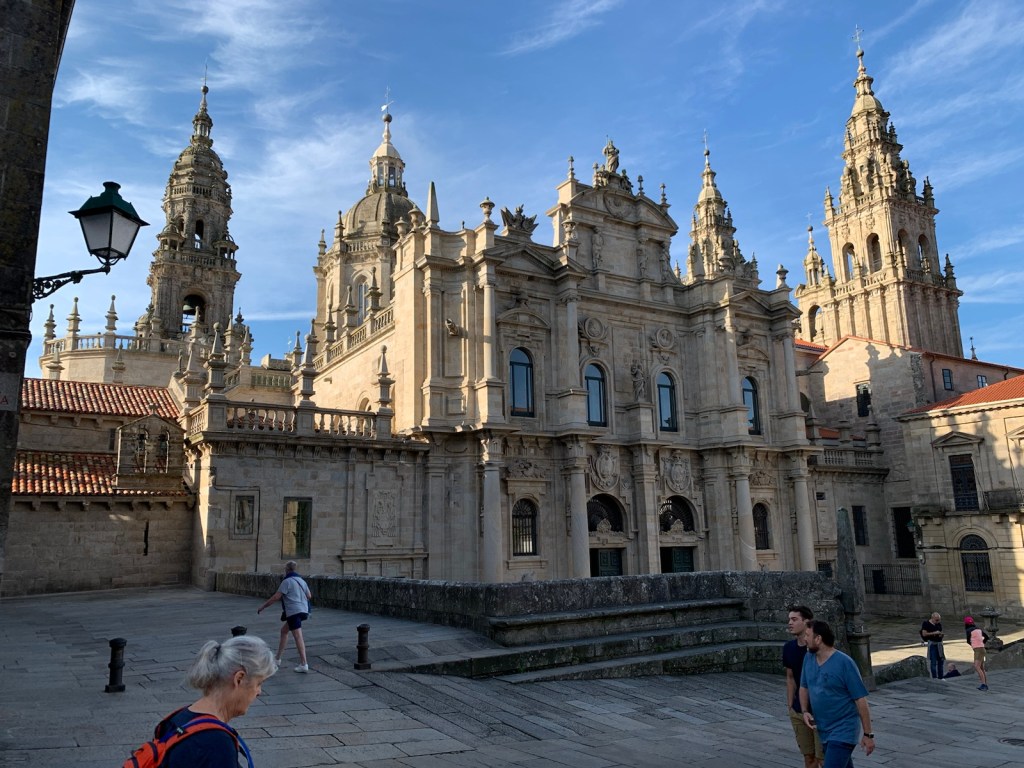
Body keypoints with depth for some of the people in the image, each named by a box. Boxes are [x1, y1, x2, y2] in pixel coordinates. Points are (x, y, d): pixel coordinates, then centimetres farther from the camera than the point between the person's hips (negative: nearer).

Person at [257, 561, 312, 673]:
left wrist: (262, 607, -3)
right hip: (303, 610, 8)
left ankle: (304, 664, -13)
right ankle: (278, 658, 29)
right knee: (284, 630, 22)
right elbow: (309, 595, 18)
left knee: (298, 637, -10)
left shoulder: (287, 581, -10)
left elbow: (276, 597, -12)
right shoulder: (301, 580, 13)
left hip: (293, 612, -8)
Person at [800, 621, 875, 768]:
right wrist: (805, 711, -2)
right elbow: (804, 687, 15)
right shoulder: (808, 658, 2)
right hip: (823, 731, 7)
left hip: (843, 730, -7)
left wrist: (868, 734, -11)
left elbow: (861, 700, -13)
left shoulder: (844, 663, -17)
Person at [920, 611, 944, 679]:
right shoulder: (926, 624, -8)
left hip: (939, 643, 7)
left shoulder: (939, 624, 10)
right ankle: (934, 677, -3)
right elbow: (924, 634, -14)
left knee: (941, 660, 12)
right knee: (933, 661, -7)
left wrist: (941, 634, -1)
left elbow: (940, 632, 23)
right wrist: (934, 633, -20)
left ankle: (940, 677, 22)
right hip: (932, 643, -7)